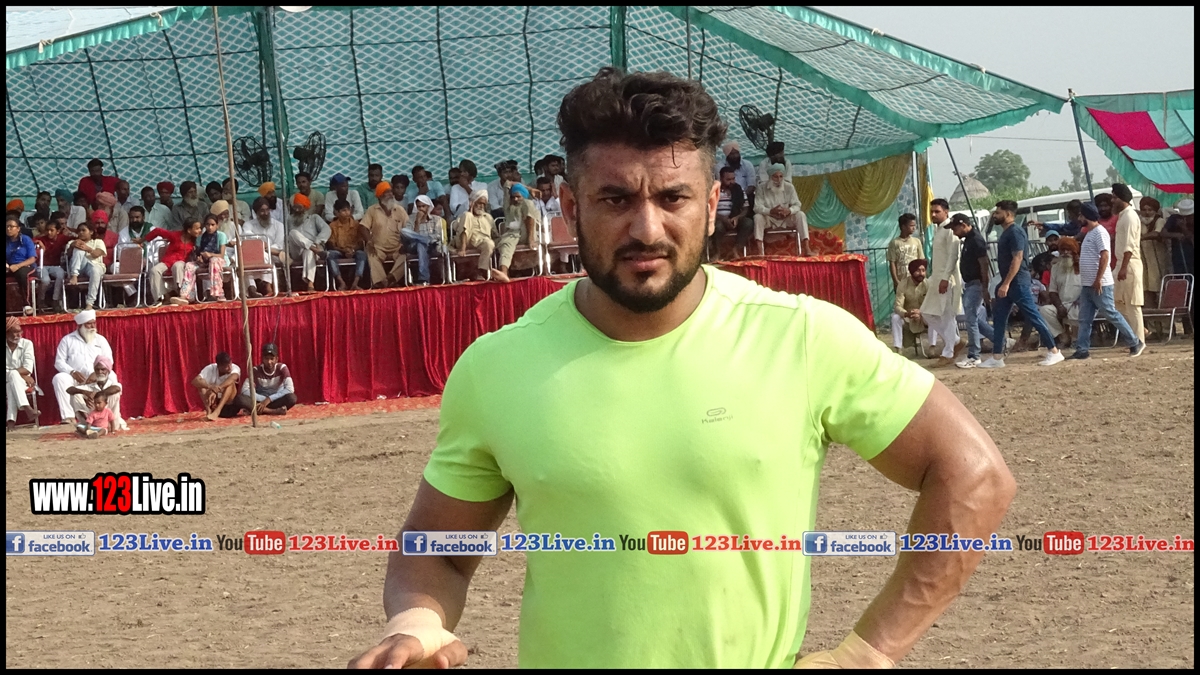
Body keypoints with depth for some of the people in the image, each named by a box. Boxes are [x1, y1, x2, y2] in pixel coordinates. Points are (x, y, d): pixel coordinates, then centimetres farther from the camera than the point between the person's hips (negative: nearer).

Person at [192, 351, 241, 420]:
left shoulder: (235, 368, -17)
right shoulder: (210, 369, -13)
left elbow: (232, 379, -40)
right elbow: (195, 381, -26)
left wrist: (216, 391, -55)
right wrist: (210, 387, -46)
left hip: (229, 402, -1)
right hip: (214, 402, 1)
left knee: (231, 383, -29)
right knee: (201, 384, -20)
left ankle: (216, 412, -42)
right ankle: (209, 410, -34)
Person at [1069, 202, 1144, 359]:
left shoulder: (1100, 232, -13)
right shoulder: (1090, 233, 18)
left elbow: (1104, 256, -21)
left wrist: (1098, 279, -24)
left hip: (1100, 284, -10)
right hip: (1087, 284, 10)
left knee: (1112, 314, -5)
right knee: (1084, 318, 5)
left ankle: (1135, 343, 3)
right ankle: (1082, 349, 4)